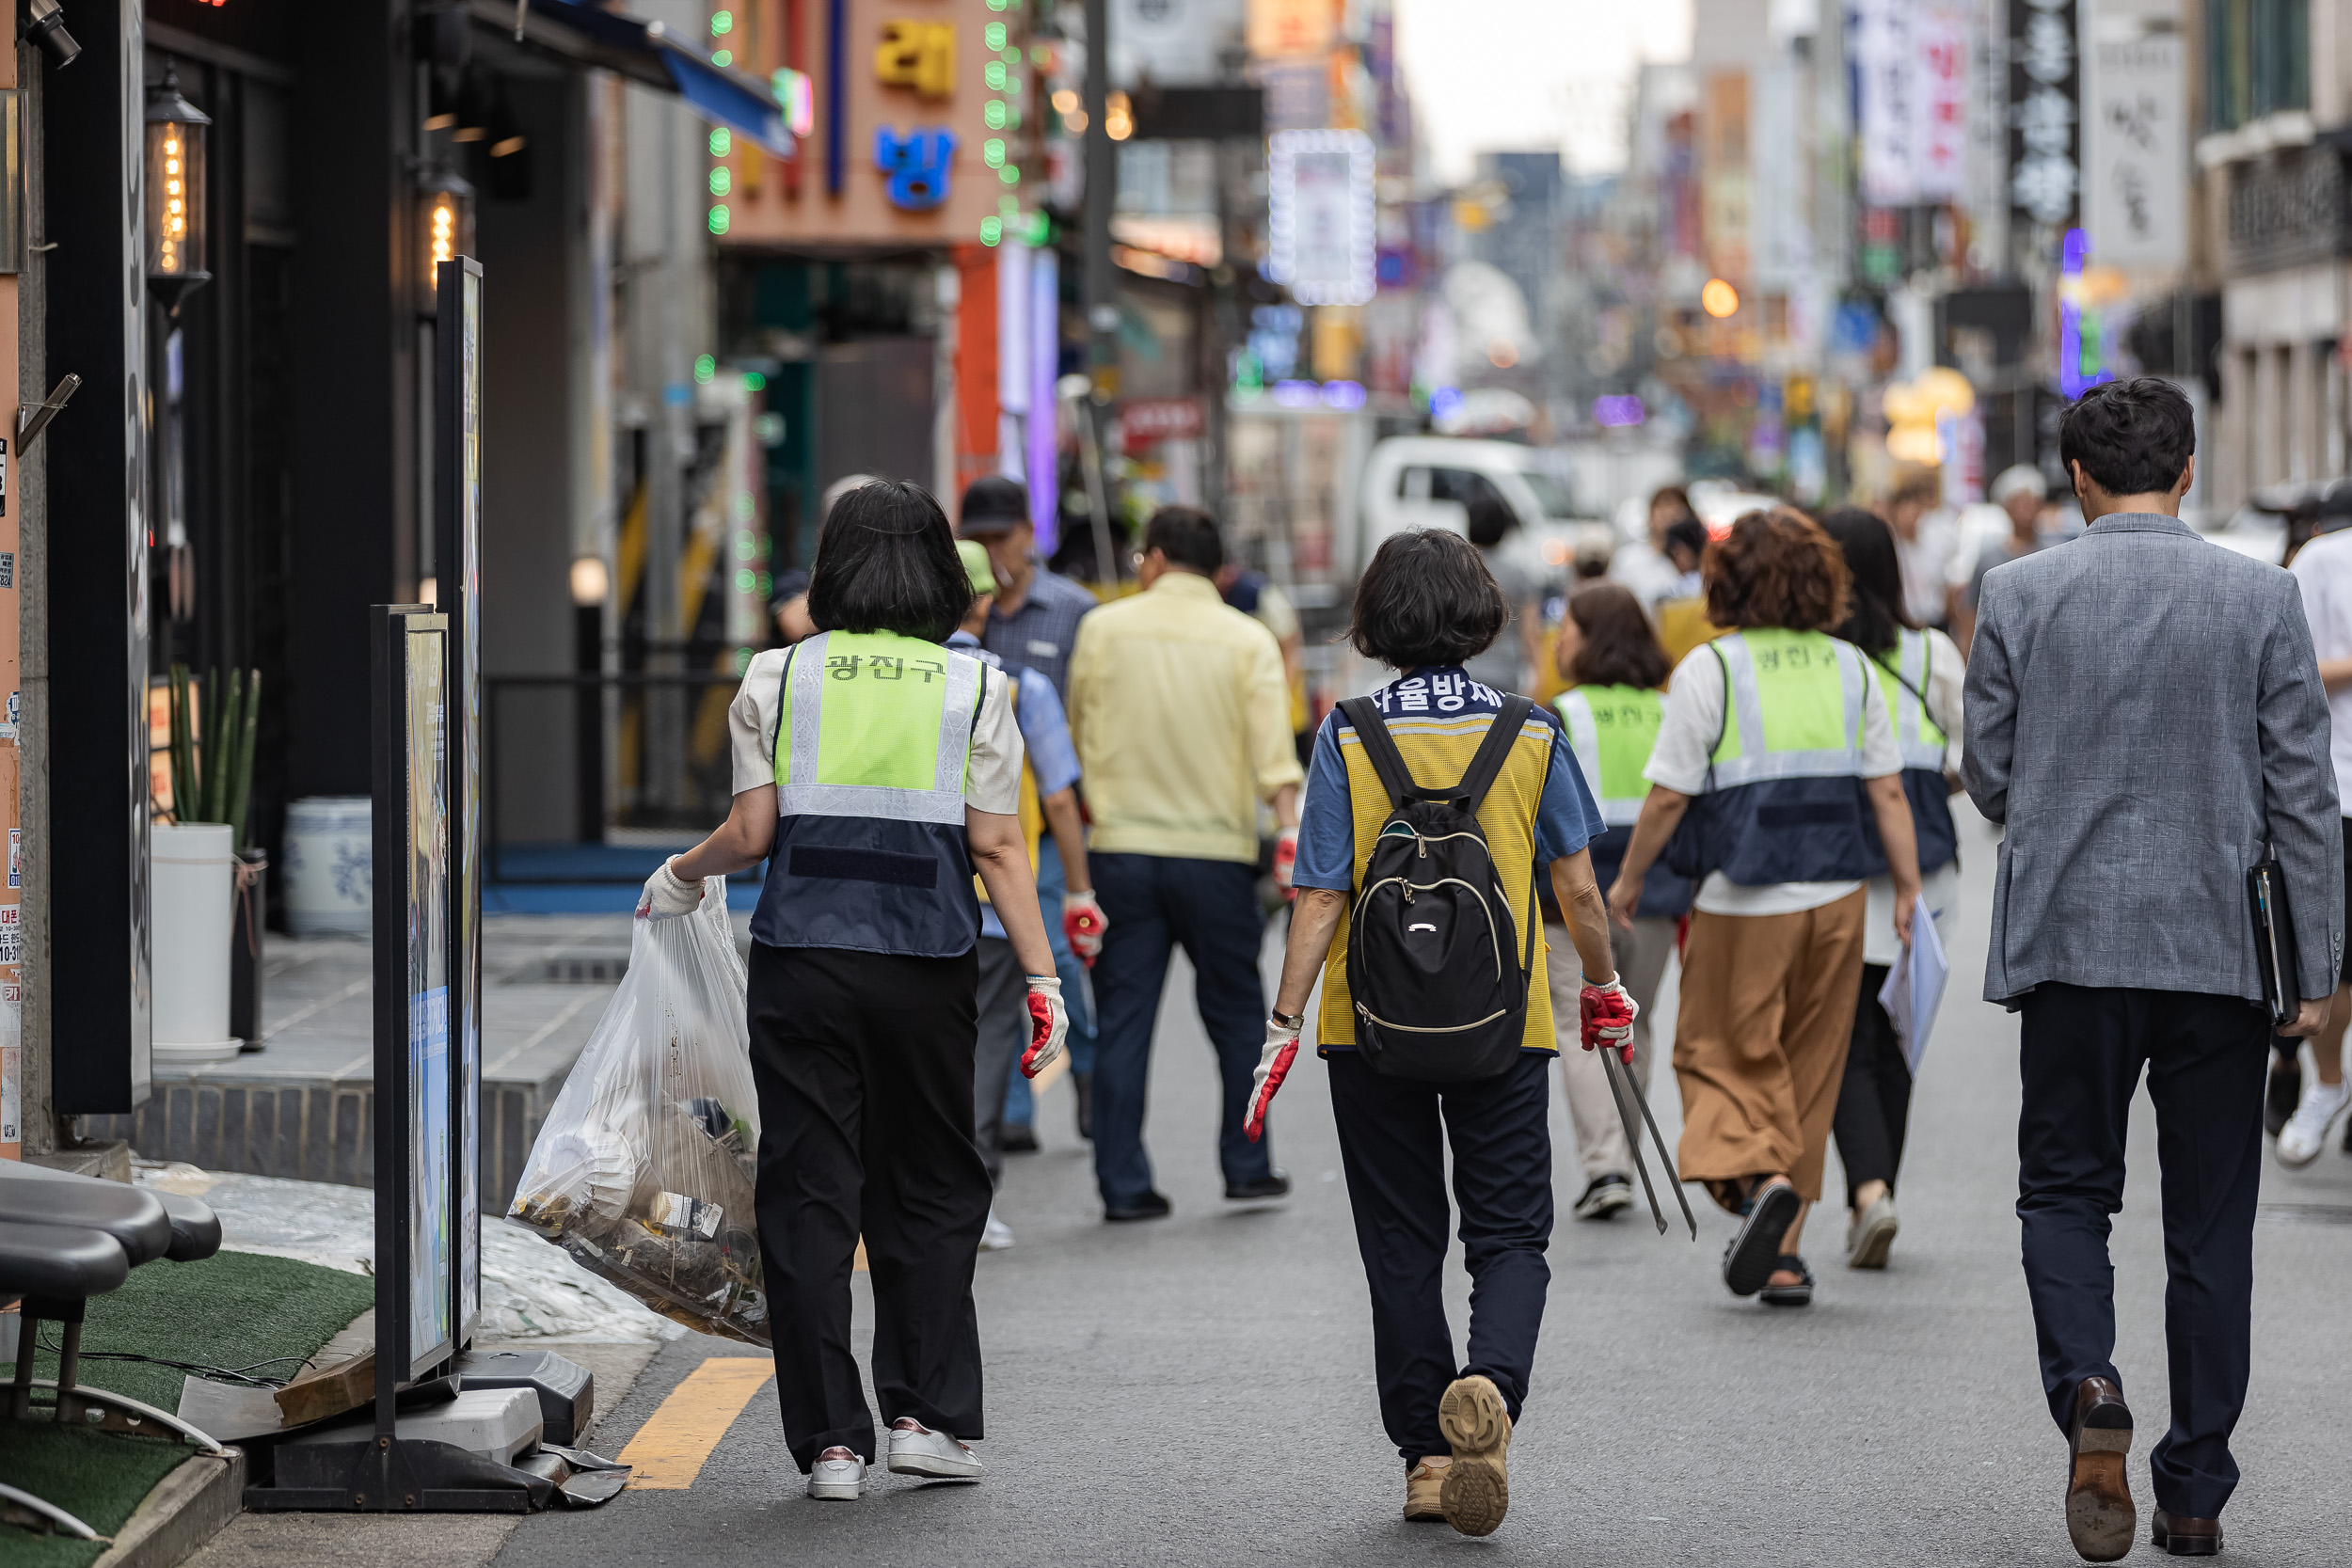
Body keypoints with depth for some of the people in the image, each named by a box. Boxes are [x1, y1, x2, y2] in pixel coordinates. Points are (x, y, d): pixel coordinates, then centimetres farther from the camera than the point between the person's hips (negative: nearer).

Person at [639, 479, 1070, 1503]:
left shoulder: (778, 677, 2)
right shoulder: (974, 687, 2)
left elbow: (751, 834, 0)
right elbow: (996, 849, -2)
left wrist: (682, 875, 20)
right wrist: (1042, 979, 1)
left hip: (802, 964, 0)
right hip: (927, 966, 0)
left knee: (808, 1197, 4)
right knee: (932, 1190, 14)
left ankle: (831, 1439, 3)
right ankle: (926, 1413, 9)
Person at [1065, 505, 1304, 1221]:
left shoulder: (1103, 627, 2)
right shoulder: (1247, 640, -1)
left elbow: (1077, 735, 12)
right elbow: (1273, 752, -11)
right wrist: (1291, 835, -14)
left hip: (1122, 849, 0)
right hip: (1216, 851, 0)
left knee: (1122, 1020, 3)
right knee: (1236, 1013, 13)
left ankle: (1123, 1182, 0)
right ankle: (1246, 1165, 18)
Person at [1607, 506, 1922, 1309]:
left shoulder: (1709, 669, -8)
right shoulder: (1851, 668, 4)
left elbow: (1668, 797, -8)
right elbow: (1888, 793, 4)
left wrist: (1628, 878, 6)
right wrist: (1909, 891, 11)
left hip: (1742, 903, -4)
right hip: (1837, 897, 4)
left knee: (1723, 1055, 8)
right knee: (1809, 1070, 12)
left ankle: (1757, 1177, -20)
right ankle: (1784, 1253, 14)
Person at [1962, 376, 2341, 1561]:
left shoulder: (2018, 595, -3)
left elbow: (1988, 779, 3)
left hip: (2070, 942, 0)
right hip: (2219, 947, 0)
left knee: (2065, 1189, 12)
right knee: (2210, 1225, 9)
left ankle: (2086, 1386, -16)